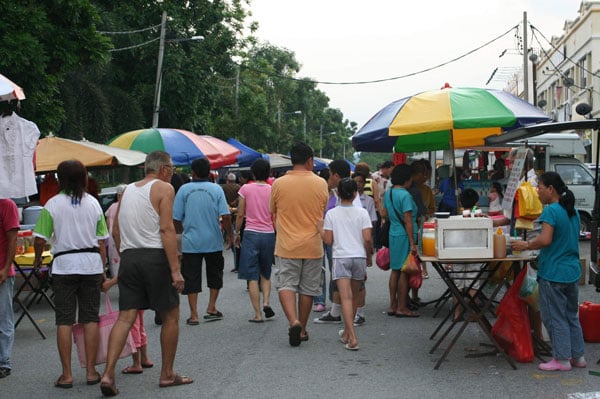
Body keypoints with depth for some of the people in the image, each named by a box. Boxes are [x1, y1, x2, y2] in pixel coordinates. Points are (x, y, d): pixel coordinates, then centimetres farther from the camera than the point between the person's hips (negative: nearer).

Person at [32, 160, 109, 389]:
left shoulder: (53, 204, -5)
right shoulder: (93, 203, 4)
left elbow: (39, 239, -8)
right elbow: (101, 241, 4)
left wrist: (37, 259, 12)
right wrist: (103, 269, 12)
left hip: (64, 265, -2)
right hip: (91, 263, 2)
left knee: (64, 320, 2)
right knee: (90, 318, 7)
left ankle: (67, 374, 3)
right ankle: (91, 371, 9)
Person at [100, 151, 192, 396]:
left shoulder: (127, 190, 17)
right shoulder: (164, 188, -3)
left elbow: (116, 230, 15)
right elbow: (166, 229, -13)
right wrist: (175, 270, -15)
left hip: (129, 257, 6)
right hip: (155, 257, -6)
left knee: (125, 317, 4)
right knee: (170, 316, 8)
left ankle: (108, 373, -9)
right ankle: (167, 374, 16)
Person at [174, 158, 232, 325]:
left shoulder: (184, 189, -3)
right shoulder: (216, 189, -4)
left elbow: (176, 218, -1)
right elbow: (226, 216, -10)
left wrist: (180, 231, 19)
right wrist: (229, 234, 5)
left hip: (191, 242, 0)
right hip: (213, 242, 1)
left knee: (191, 278, 5)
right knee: (214, 275, 18)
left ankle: (194, 315, 4)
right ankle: (211, 308, 19)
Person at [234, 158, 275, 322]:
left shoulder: (245, 189, -3)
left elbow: (240, 215, -2)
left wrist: (236, 233, 10)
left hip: (251, 234, -2)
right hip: (268, 234, 2)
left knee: (252, 276, 1)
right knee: (265, 274, 19)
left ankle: (258, 314, -1)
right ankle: (266, 302, -1)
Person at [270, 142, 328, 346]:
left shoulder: (278, 184, -5)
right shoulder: (320, 184, -3)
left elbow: (272, 213, 7)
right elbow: (323, 212, 9)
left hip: (287, 245, -1)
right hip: (312, 245, 1)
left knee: (286, 285, 3)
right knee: (307, 289, 12)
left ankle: (293, 321, -19)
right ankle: (302, 329, 19)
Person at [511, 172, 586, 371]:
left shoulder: (551, 211, -17)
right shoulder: (573, 211, 10)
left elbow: (545, 240, -26)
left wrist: (526, 245, -10)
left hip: (553, 273, -8)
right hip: (572, 271, 8)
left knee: (555, 317, 2)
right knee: (571, 316, 17)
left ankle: (562, 359, 7)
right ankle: (578, 356, 23)